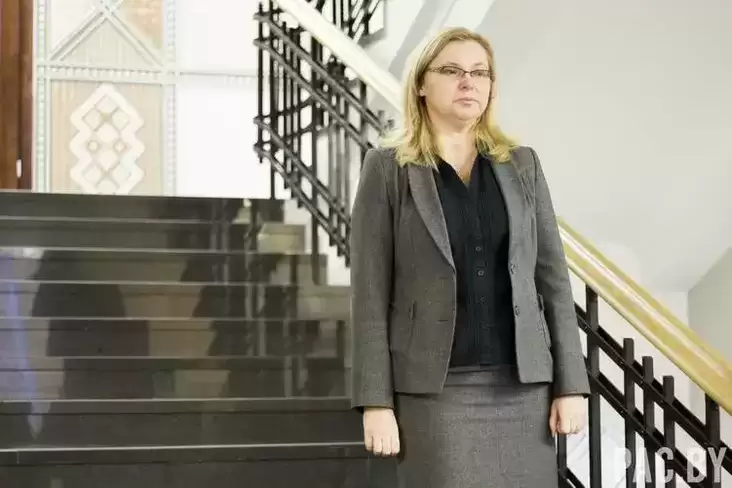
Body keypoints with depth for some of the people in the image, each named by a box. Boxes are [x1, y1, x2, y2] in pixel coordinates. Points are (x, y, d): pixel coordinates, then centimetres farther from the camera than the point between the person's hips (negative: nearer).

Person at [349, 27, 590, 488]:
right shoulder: (388, 168, 1)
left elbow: (553, 277, 8)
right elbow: (370, 291, -3)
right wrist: (376, 400, -9)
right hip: (435, 388, -3)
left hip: (522, 384, 3)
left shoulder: (522, 164, 10)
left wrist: (571, 383, 1)